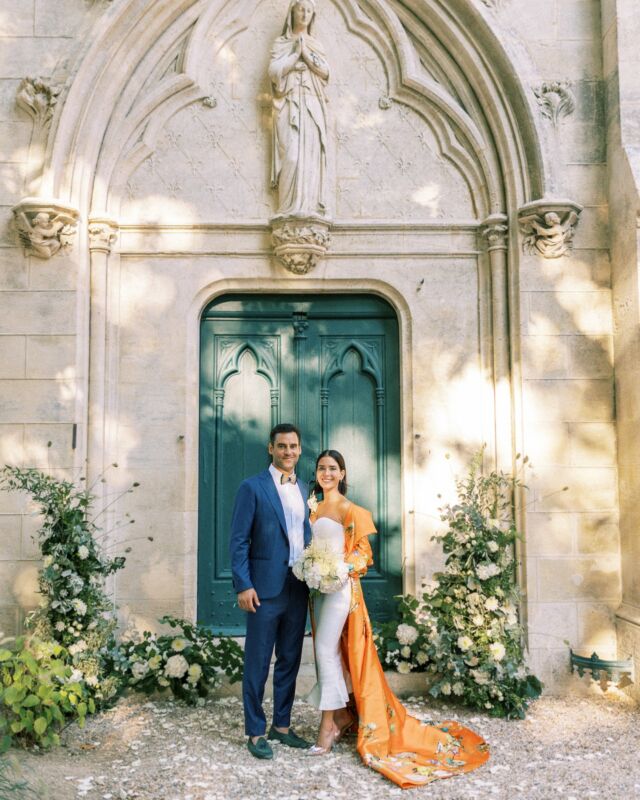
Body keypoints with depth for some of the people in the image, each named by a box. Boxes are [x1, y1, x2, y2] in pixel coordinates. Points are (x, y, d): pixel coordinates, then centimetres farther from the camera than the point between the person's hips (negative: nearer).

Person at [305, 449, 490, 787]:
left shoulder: (352, 511, -5)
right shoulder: (314, 511, 14)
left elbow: (362, 552, -5)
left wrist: (340, 569, -21)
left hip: (341, 586, -7)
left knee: (326, 648, -12)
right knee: (330, 650, 9)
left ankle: (329, 723, -4)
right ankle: (344, 714, 22)